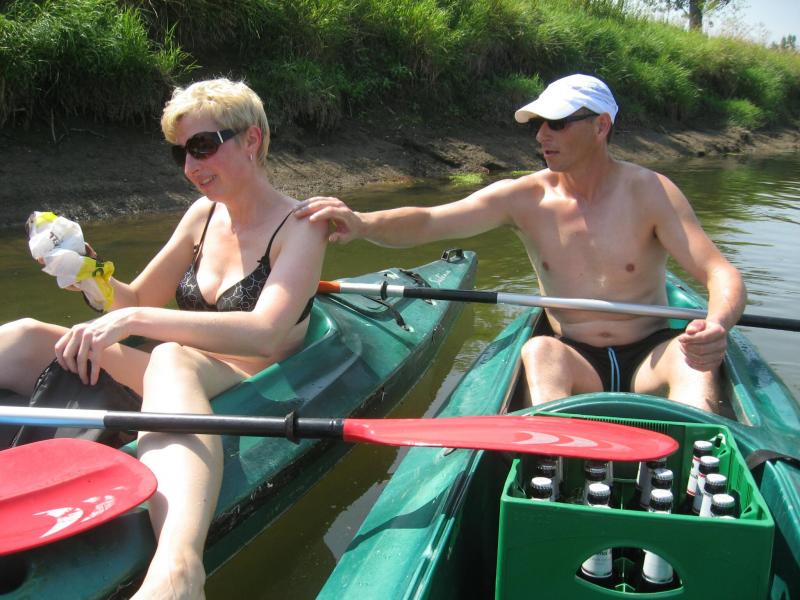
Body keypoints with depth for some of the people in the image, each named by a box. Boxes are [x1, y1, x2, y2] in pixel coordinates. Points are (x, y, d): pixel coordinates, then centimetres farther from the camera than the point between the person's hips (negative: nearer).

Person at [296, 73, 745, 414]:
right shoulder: (523, 199, -4)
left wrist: (718, 325, -37)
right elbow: (429, 222, -16)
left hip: (649, 360, 0)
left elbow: (721, 273, -13)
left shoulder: (649, 192, -7)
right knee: (539, 351, -31)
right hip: (576, 362, 1)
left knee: (694, 356, -31)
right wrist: (362, 223, -37)